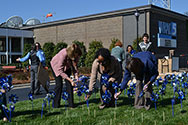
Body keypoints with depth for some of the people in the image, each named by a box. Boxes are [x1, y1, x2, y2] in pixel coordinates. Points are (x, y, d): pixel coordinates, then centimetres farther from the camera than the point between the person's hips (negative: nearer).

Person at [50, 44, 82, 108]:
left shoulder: (76, 55, -26)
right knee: (59, 84, -11)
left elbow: (75, 65, -12)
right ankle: (56, 104, 1)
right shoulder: (63, 54, -41)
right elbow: (60, 71, -37)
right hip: (56, 66, -4)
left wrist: (76, 75, -29)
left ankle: (71, 103, -2)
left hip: (66, 66, 4)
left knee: (69, 84, -8)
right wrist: (70, 80, -41)